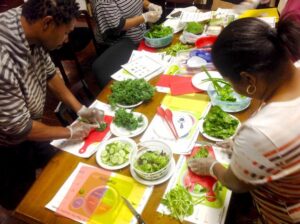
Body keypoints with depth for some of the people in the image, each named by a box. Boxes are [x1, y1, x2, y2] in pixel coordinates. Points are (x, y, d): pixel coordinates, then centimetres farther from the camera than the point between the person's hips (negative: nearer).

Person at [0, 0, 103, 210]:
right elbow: (19, 129, -28)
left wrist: (80, 108, -2)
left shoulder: (28, 24, -16)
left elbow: (49, 72, 1)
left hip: (26, 124, 7)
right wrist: (70, 132, -15)